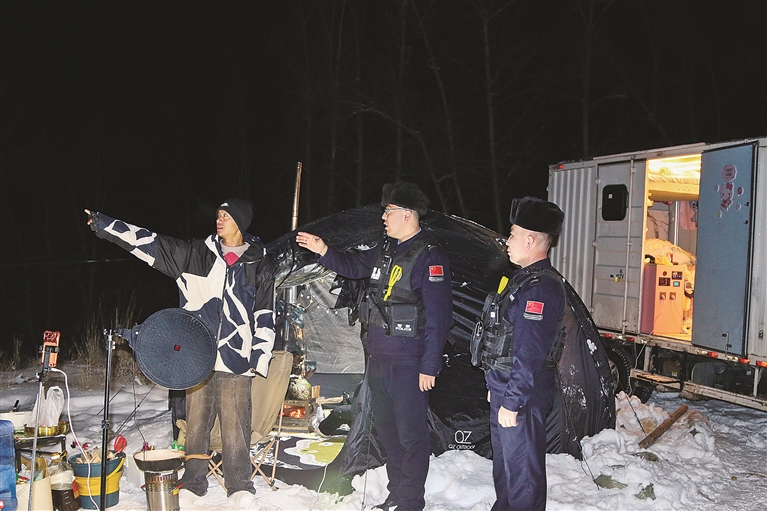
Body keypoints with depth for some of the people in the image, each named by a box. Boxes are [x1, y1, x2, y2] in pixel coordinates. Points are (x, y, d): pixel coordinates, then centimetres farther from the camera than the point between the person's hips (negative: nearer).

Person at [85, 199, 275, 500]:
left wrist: (260, 358, 0)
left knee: (235, 426, -4)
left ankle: (239, 487, 8)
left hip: (236, 360, -2)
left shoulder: (259, 267, 6)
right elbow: (149, 243, 7)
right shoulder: (195, 254, 9)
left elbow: (266, 316, 7)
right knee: (196, 422, 6)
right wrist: (103, 224, 4)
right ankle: (193, 482, 20)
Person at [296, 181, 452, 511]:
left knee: (410, 434, -1)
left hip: (408, 365, -9)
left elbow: (438, 317, -18)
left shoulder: (429, 257, -15)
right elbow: (355, 266, 29)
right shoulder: (386, 249, 11)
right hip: (378, 358, 9)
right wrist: (324, 252, 14)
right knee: (386, 429, 18)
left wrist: (430, 367, -20)